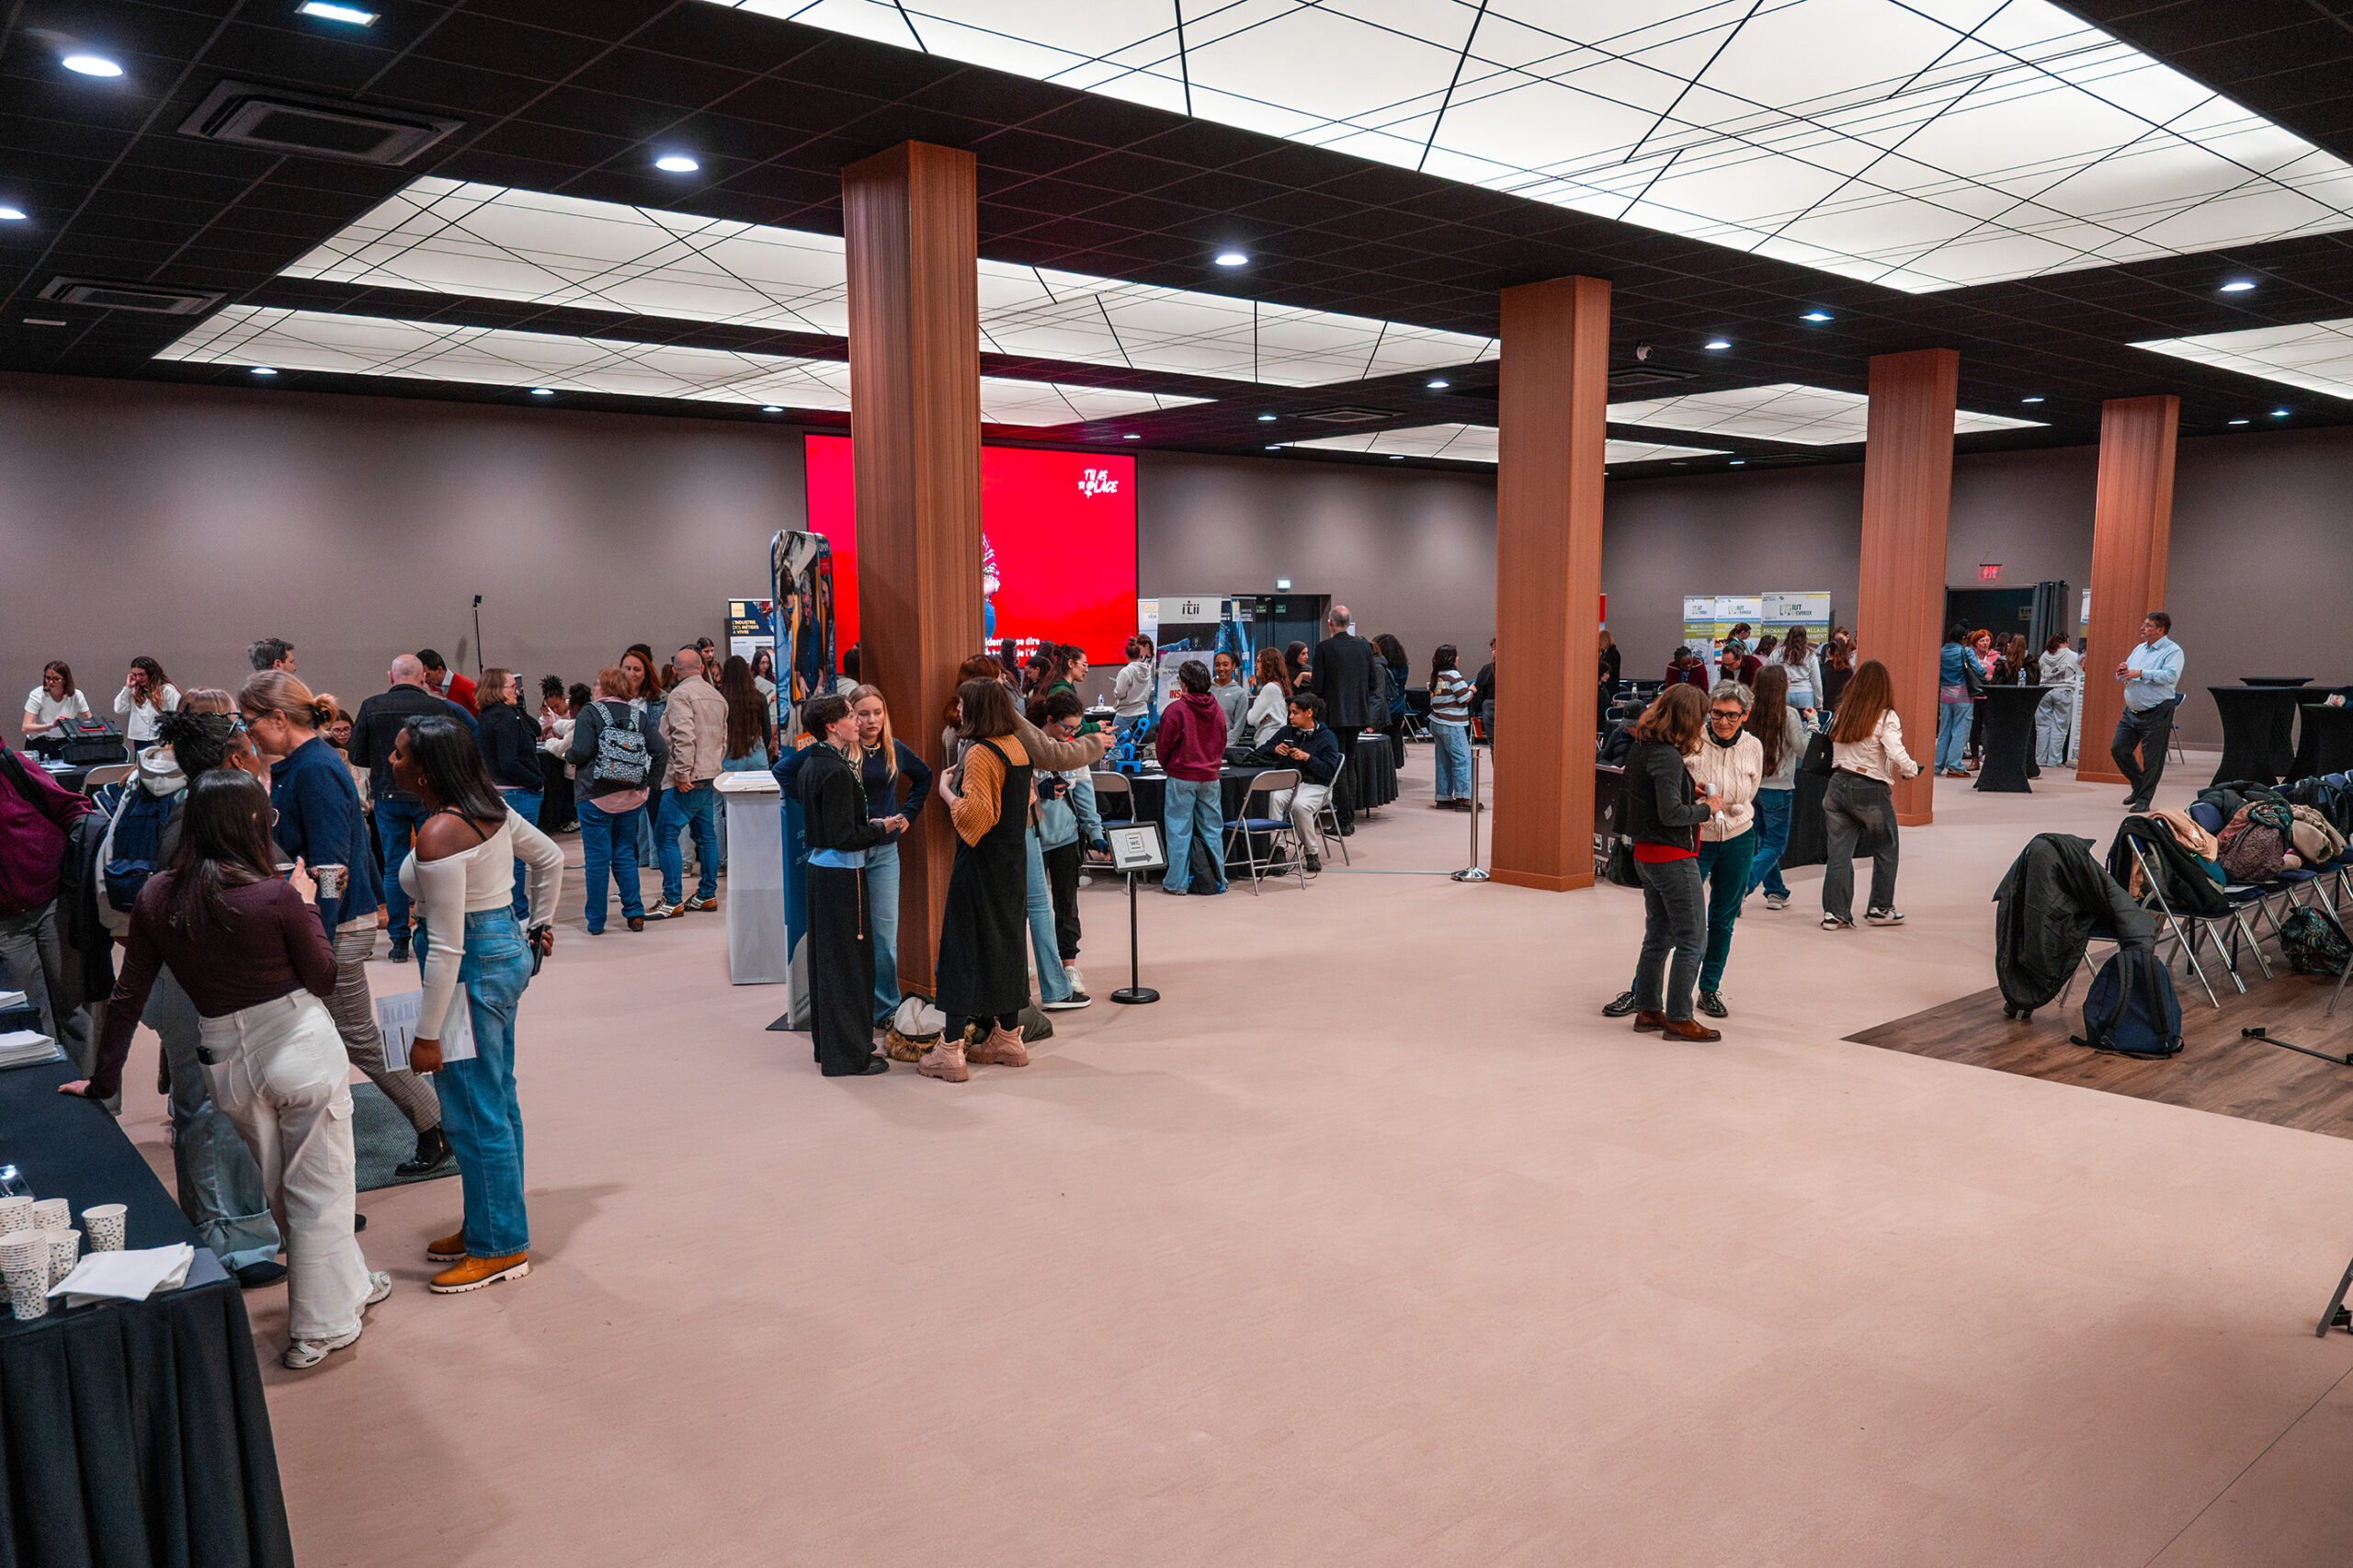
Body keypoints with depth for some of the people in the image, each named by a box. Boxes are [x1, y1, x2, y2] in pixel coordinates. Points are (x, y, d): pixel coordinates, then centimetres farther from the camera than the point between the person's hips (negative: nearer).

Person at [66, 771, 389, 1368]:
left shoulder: (156, 897, -6)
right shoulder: (275, 897, -19)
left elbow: (127, 997, 2)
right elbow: (323, 979, -7)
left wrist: (104, 1078, 12)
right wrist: (306, 912, 5)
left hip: (226, 1063, 5)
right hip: (302, 1049, -5)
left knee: (282, 1189, 23)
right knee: (318, 1188, 10)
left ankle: (351, 1283, 39)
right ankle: (320, 1327, 18)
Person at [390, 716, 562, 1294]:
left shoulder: (438, 836, -22)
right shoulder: (492, 807, 3)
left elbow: (446, 948, -22)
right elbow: (551, 858, 17)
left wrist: (427, 1034, -17)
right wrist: (540, 925, 26)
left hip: (474, 967, -10)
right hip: (508, 948, 10)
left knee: (475, 1112, 2)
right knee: (497, 1099, 19)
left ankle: (500, 1247, 14)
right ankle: (488, 1225, 33)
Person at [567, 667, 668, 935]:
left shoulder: (590, 712, -6)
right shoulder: (638, 716, 6)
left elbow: (581, 751, -17)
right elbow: (661, 752, -1)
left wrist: (567, 754, 5)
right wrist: (647, 783, 6)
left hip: (596, 797, -4)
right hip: (631, 799, 4)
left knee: (597, 858, 2)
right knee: (625, 854, 15)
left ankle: (596, 921, 7)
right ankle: (635, 913, 10)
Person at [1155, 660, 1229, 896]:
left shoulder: (1176, 709, -13)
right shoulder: (1217, 710, 3)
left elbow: (1163, 744, -6)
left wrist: (1168, 767, 11)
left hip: (1182, 778, -4)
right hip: (1210, 777, 5)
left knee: (1180, 830, 2)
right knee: (1212, 829, 11)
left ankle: (1177, 882, 6)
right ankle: (1217, 880, 16)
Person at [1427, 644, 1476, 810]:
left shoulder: (1436, 676, 11)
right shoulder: (1453, 675, -13)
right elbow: (1465, 698, -11)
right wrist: (1472, 690, 8)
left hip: (1436, 723, 8)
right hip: (1451, 725, -8)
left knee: (1444, 761, 11)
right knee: (1463, 759, -6)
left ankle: (1443, 798, 12)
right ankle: (1462, 798, -10)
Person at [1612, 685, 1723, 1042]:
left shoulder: (1640, 749, 7)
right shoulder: (1667, 757, -21)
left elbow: (1625, 797, 17)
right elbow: (1671, 813, -26)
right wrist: (1706, 808, -8)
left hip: (1645, 853, 9)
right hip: (1673, 857, -9)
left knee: (1658, 936, 18)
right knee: (1693, 940, 1)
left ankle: (1648, 1009, 25)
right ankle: (1678, 1018, 7)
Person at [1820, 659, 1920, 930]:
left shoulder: (1841, 713, 4)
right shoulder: (1886, 718, -11)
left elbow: (1834, 750, 8)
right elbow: (1898, 757, -19)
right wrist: (1913, 770, -1)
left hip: (1838, 784, 4)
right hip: (1870, 791, -4)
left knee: (1839, 850, 6)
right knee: (1886, 850, 16)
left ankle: (1834, 912, 4)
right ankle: (1880, 908, 23)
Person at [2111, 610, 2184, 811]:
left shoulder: (2172, 651, -7)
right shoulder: (2139, 649, 16)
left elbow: (2171, 675, -23)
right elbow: (2123, 677, 20)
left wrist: (2141, 673, -24)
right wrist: (2122, 671, -3)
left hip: (2156, 713, -7)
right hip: (2131, 710, 7)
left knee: (2151, 759, -1)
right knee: (2118, 749, 6)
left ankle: (2144, 799, 8)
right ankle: (2139, 785, 26)